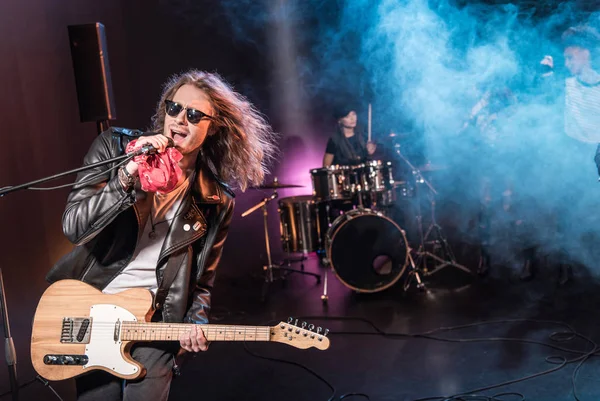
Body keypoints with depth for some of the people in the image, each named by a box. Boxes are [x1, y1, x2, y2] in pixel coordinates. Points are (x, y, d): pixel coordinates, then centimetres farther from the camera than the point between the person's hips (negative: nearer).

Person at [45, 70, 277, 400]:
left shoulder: (216, 202, -2)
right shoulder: (114, 146, -6)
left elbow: (202, 280, 7)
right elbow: (73, 227, -16)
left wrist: (195, 323, -12)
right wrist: (128, 175, -26)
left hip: (154, 323, 0)